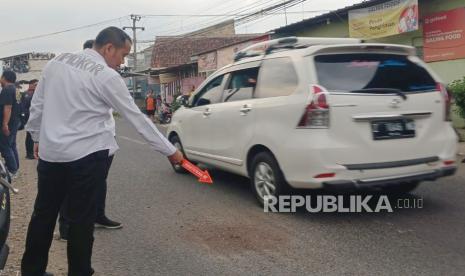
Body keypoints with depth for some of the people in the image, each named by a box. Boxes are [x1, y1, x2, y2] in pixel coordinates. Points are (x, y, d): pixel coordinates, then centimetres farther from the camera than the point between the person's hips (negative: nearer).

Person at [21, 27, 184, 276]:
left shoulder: (56, 62, 7)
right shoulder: (107, 76, -11)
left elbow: (37, 105, 11)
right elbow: (137, 118, -9)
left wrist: (37, 137, 24)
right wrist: (170, 151, -3)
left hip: (49, 152, 6)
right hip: (86, 155, -6)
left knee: (43, 213, 17)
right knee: (81, 219, 5)